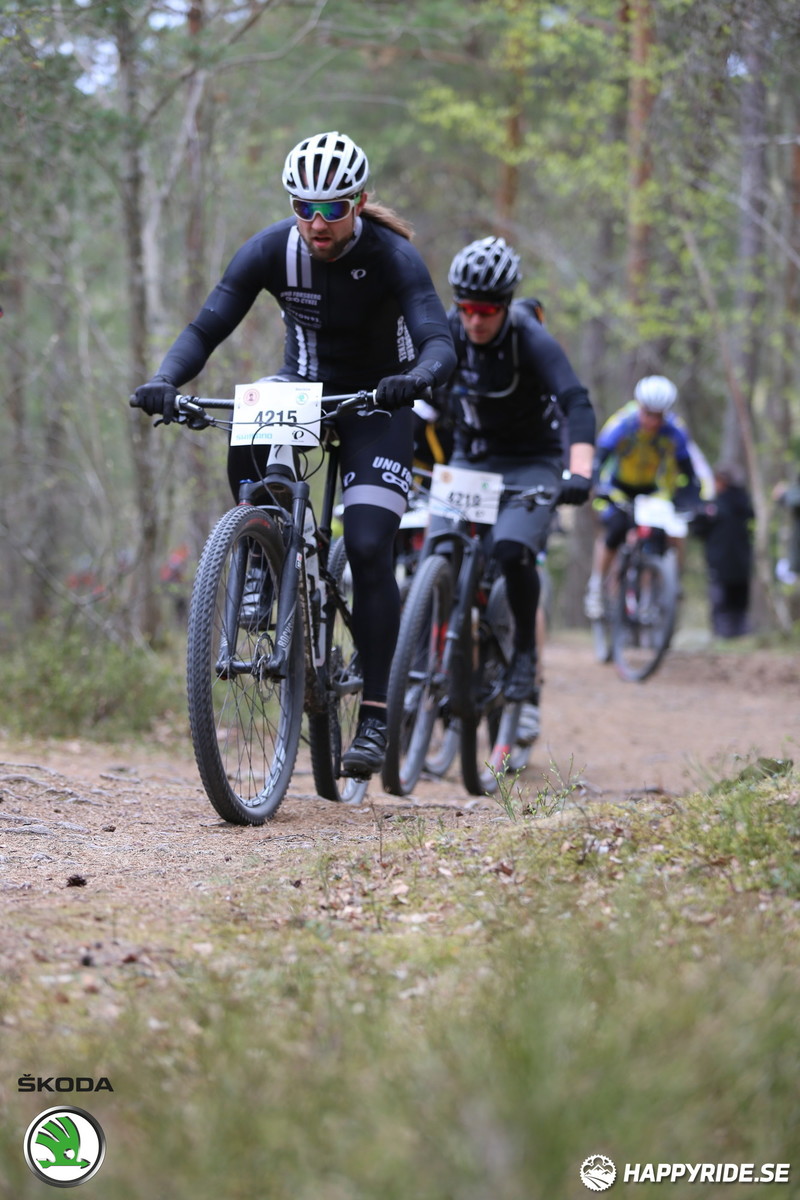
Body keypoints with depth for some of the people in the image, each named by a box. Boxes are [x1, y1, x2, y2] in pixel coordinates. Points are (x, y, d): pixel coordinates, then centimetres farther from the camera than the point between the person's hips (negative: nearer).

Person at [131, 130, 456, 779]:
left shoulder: (393, 258, -24)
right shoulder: (272, 250, -18)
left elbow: (439, 342, -34)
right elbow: (206, 328, -20)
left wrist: (416, 377, -58)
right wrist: (165, 380, -39)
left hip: (375, 402, -3)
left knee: (368, 549, -17)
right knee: (246, 443, -33)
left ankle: (375, 716, -12)